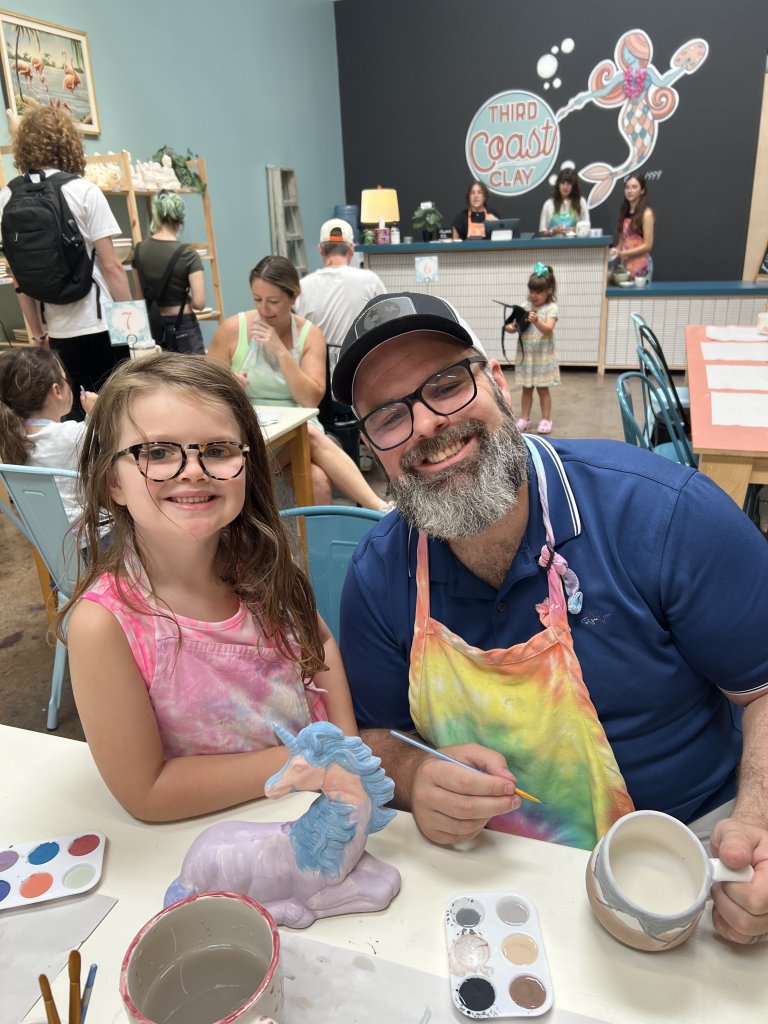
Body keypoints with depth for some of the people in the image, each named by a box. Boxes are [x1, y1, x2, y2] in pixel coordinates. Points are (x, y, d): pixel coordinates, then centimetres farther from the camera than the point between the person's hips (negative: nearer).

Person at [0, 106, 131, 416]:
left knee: (79, 416, 11)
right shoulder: (84, 191, -6)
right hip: (101, 325, -4)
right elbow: (111, 266, -9)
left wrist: (38, 333, 14)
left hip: (59, 332, 4)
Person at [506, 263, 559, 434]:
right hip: (525, 354, 4)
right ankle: (524, 419, 17)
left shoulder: (551, 308, -8)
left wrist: (536, 321, -38)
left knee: (542, 388, 4)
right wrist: (510, 328, -21)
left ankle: (546, 420, 13)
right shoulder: (525, 306, 4)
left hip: (542, 355, -4)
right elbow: (515, 324, 2)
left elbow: (548, 329, -20)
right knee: (526, 388, 10)